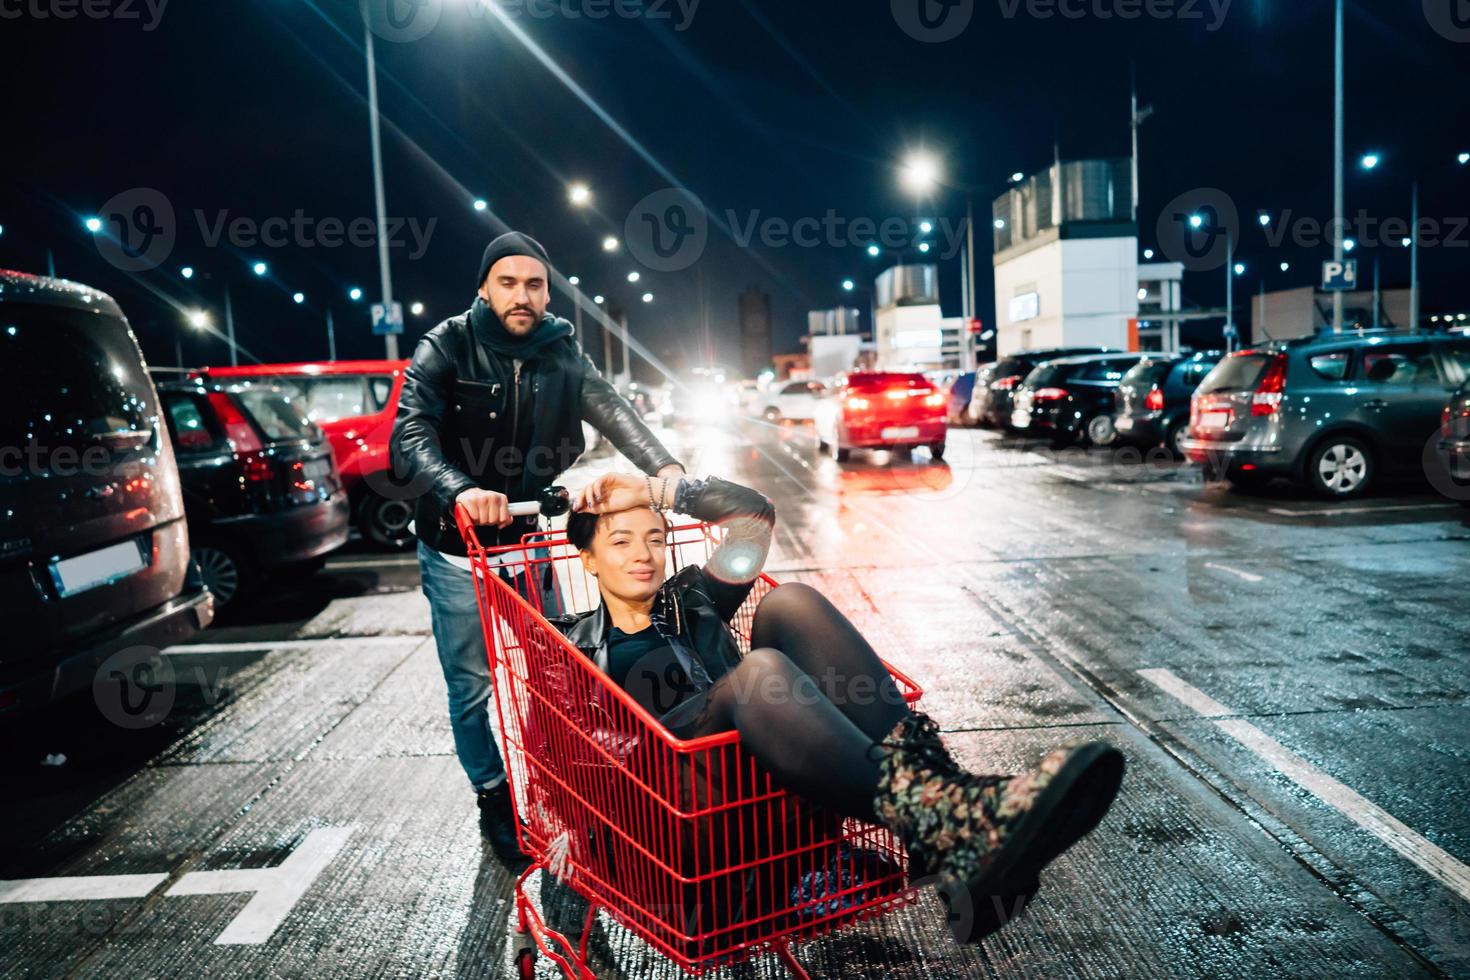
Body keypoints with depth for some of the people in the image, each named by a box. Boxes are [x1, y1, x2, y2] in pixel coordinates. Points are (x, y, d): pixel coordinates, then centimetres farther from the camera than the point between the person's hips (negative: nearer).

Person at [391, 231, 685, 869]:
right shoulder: (445, 349, -11)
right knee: (471, 686, 7)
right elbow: (410, 437, -24)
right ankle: (494, 801, 28)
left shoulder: (560, 355, -1)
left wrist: (662, 465, -36)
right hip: (458, 551, -3)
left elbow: (611, 410, -17)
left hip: (531, 538, 3)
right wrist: (461, 490, -45)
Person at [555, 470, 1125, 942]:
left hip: (770, 761, 4)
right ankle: (941, 825, -54)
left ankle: (927, 773, -39)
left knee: (789, 604, -21)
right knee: (758, 669, -35)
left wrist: (654, 490, 20)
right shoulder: (574, 642, 20)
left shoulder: (691, 600, 27)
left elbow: (755, 514, 21)